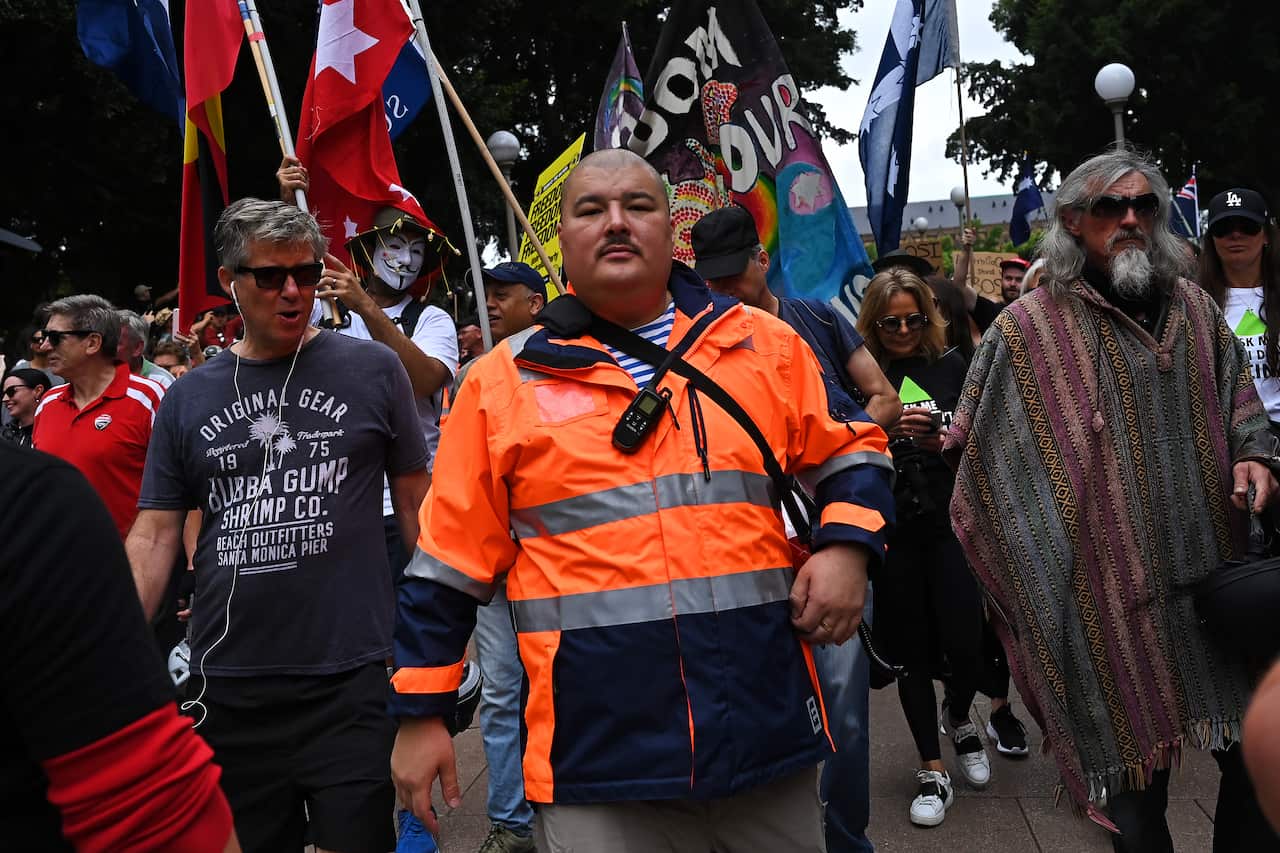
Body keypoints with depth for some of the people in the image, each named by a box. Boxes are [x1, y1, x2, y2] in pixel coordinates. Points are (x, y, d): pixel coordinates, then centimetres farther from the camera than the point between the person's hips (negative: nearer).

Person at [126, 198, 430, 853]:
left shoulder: (371, 370, 0)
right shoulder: (188, 399, 7)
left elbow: (417, 504, 5)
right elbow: (154, 537, 8)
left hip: (351, 680, -2)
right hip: (227, 687, 3)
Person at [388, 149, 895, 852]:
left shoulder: (766, 346, 6)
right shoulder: (503, 381, 2)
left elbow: (845, 451, 16)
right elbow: (449, 563, 5)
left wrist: (846, 547, -3)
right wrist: (420, 715, 6)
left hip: (770, 731, 3)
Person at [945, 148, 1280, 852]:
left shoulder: (1192, 307, 11)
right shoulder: (1027, 329, -3)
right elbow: (977, 450, 1)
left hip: (1218, 567, 5)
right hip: (1115, 585, -5)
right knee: (1138, 758, 5)